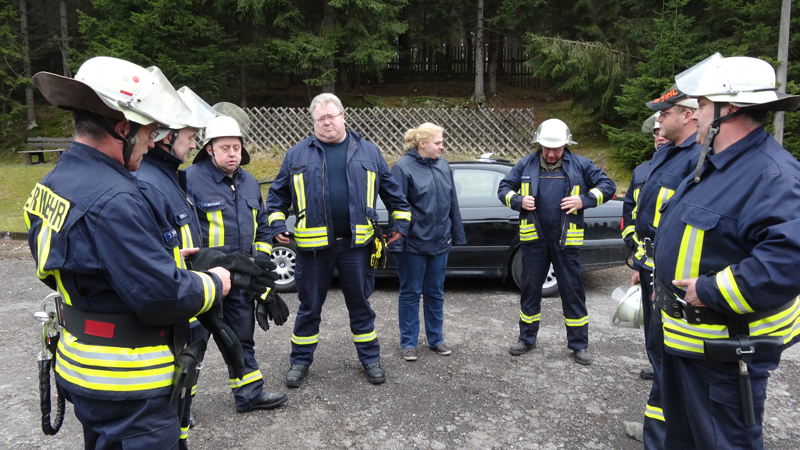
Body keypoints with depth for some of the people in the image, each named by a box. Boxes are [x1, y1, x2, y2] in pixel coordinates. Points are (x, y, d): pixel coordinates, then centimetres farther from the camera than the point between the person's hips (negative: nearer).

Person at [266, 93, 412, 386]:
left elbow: (391, 189, 13)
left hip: (356, 244, 0)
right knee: (309, 306, 11)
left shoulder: (368, 152, 7)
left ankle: (370, 359, 27)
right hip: (313, 246, 0)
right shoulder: (297, 154, 5)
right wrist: (277, 224, 1)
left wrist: (401, 219, 9)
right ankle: (301, 361, 28)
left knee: (360, 304, 12)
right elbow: (278, 194, 12)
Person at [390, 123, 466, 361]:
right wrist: (397, 243, -17)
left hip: (440, 243, 6)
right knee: (411, 293, 7)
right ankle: (408, 342, 20)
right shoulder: (403, 168, -11)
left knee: (435, 293, 16)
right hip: (413, 244, -5)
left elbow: (453, 203, 12)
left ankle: (435, 338, 30)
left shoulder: (443, 165, 7)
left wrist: (457, 235, 13)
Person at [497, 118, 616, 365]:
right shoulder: (526, 165, 4)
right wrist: (519, 201, -10)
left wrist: (584, 200, -12)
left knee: (572, 290, 5)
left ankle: (579, 344, 17)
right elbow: (504, 188, 9)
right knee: (530, 288, 10)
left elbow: (608, 185, 3)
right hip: (534, 238, 2)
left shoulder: (579, 165, 1)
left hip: (566, 240, -1)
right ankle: (527, 338, 25)